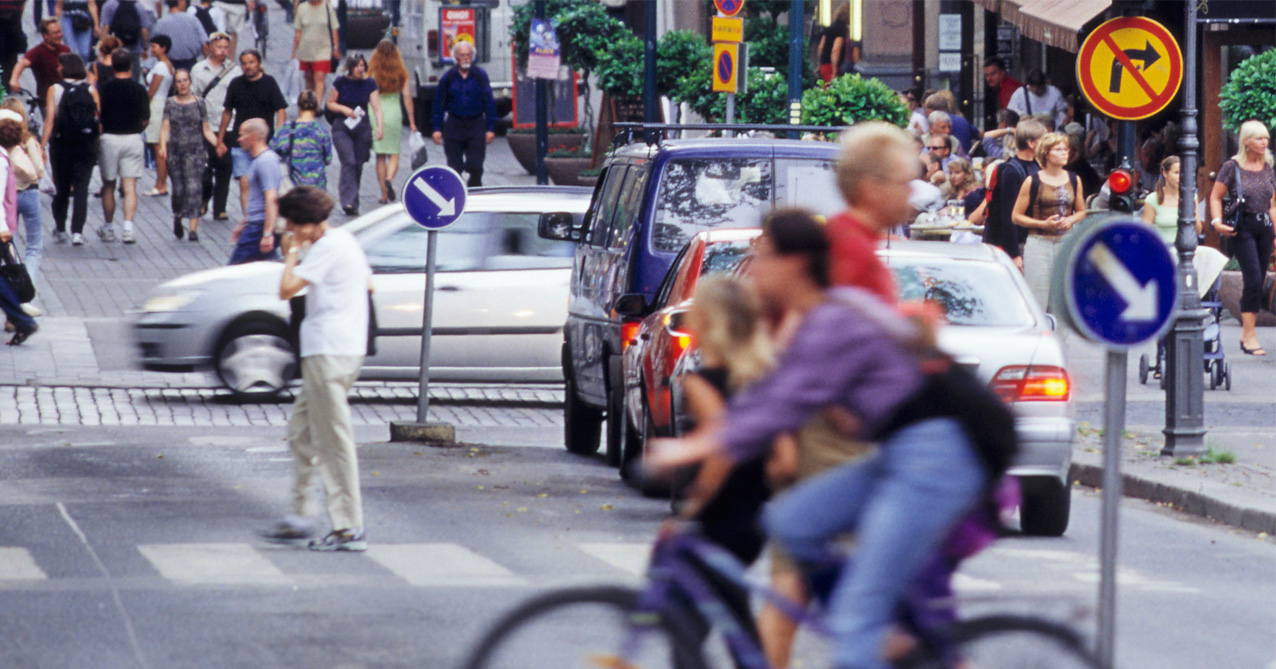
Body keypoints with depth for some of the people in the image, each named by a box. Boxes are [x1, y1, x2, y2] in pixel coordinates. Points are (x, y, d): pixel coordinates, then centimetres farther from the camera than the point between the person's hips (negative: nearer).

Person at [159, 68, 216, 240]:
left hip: (195, 151, -1)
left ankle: (194, 229, -13)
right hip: (175, 152, 1)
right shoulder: (171, 103, 6)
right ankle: (177, 218, 32)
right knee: (178, 189, 2)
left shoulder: (199, 103, 6)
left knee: (194, 187, -11)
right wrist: (163, 147, -17)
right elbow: (165, 127, -1)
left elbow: (206, 129, 6)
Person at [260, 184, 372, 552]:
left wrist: (293, 251, -7)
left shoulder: (328, 248, -15)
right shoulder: (346, 242, 15)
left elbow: (286, 289, -21)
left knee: (333, 439, -8)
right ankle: (300, 517, 19)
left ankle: (349, 529, -7)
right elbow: (368, 283, 28)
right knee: (301, 432, 15)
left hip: (330, 352, -11)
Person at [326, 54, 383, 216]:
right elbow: (330, 103, 5)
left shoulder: (369, 84, 0)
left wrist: (380, 127, -18)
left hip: (362, 128, 3)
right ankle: (349, 201, -20)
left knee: (358, 164, 6)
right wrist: (344, 109, -13)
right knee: (349, 162, -15)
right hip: (342, 128, -3)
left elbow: (376, 107, -5)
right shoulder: (341, 83, -3)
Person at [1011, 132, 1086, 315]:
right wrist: (1043, 224, -13)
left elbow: (1081, 211, 21)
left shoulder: (1074, 181, 10)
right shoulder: (1032, 182, -3)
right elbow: (1016, 216, 0)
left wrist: (1071, 220, -2)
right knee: (1037, 299, -9)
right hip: (1039, 243, -4)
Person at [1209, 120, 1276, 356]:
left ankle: (1246, 334, 15)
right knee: (1253, 277, -17)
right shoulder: (1232, 167, -3)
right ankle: (1249, 335, -15)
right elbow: (1216, 197, 0)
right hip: (1242, 228, -6)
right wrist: (1217, 221, -15)